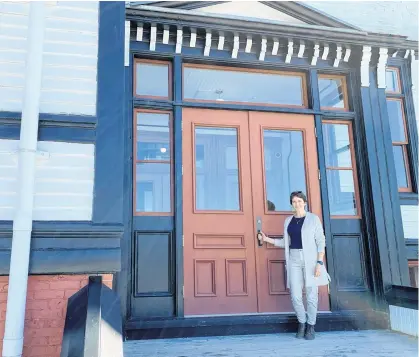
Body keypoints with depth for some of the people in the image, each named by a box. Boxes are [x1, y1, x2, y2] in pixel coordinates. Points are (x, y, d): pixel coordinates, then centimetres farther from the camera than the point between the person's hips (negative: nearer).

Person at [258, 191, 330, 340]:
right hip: (294, 260, 3)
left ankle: (311, 327, 17)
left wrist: (319, 263, -13)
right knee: (295, 295, -1)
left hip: (311, 259, -3)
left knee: (311, 294, 2)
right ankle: (301, 323, 20)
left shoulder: (313, 218, -2)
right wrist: (267, 239, 10)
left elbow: (321, 241, -5)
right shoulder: (288, 221, 11)